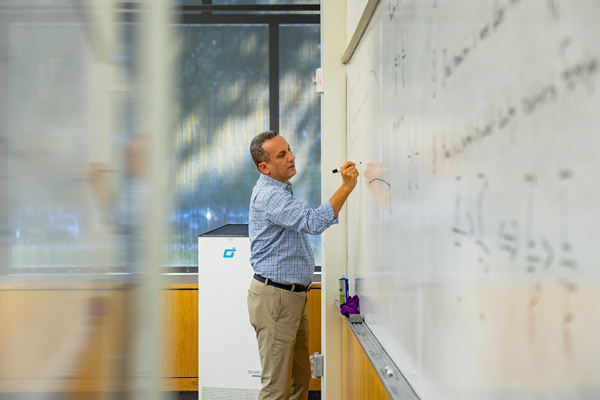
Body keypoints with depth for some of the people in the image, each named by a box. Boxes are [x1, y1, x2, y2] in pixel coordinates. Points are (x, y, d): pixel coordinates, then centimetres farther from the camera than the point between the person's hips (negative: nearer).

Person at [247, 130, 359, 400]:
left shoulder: (280, 190, 17)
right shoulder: (269, 195, -19)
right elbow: (314, 223, -31)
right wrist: (346, 187, -31)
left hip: (294, 295, 10)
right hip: (274, 297, -10)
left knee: (300, 377, 15)